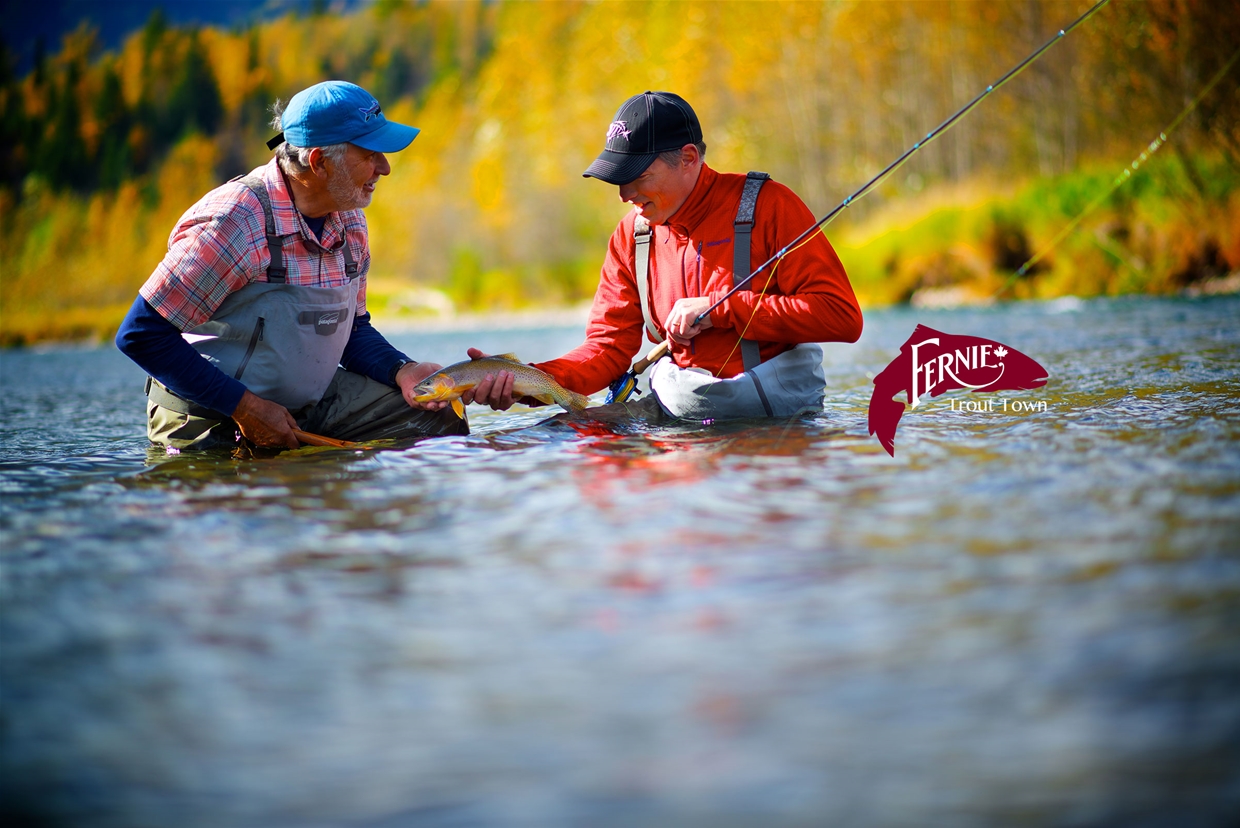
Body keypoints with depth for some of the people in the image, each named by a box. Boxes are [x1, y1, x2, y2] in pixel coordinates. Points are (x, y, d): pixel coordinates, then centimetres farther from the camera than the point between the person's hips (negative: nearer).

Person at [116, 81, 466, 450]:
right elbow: (141, 334, -24)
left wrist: (402, 372, -7)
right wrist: (244, 407, -25)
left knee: (441, 421, -1)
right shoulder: (233, 224, -24)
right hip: (212, 422, -7)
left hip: (311, 405, 7)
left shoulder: (350, 220, 2)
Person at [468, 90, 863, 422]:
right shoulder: (632, 234, 9)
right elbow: (608, 347, 6)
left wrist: (718, 309, -16)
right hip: (674, 412, 5)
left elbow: (843, 316, -14)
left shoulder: (767, 206, -8)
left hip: (778, 414, -4)